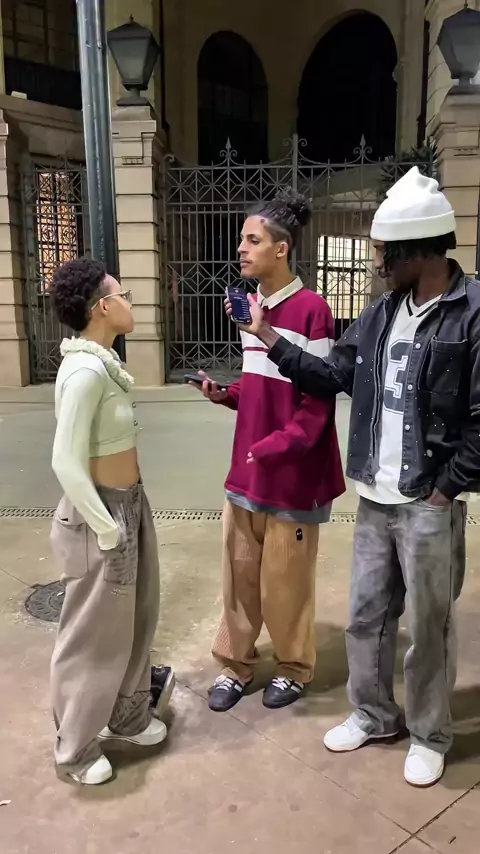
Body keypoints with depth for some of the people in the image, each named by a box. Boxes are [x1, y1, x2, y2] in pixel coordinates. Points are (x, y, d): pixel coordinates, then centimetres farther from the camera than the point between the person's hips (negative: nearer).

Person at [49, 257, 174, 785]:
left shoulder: (103, 361, 6)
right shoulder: (84, 370, -24)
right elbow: (66, 462, -26)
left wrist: (128, 513, 16)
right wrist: (106, 529, -20)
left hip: (130, 504, 10)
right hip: (100, 514, -9)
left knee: (133, 619, 23)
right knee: (92, 634, 8)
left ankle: (128, 716, 45)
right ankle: (74, 750, 31)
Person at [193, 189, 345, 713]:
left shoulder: (311, 309, -14)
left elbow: (319, 399, -15)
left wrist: (275, 448, -18)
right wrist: (226, 394, -1)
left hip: (291, 469, -6)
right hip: (247, 464, 7)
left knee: (285, 576, 9)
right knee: (239, 569, 14)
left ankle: (294, 668, 32)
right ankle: (234, 664, 32)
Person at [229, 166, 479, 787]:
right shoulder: (382, 312, 7)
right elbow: (333, 376, 7)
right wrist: (270, 340, 1)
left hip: (430, 506, -6)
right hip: (374, 500, 6)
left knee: (429, 627, 11)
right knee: (366, 616, 18)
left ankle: (429, 735, 34)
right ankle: (373, 714, 40)